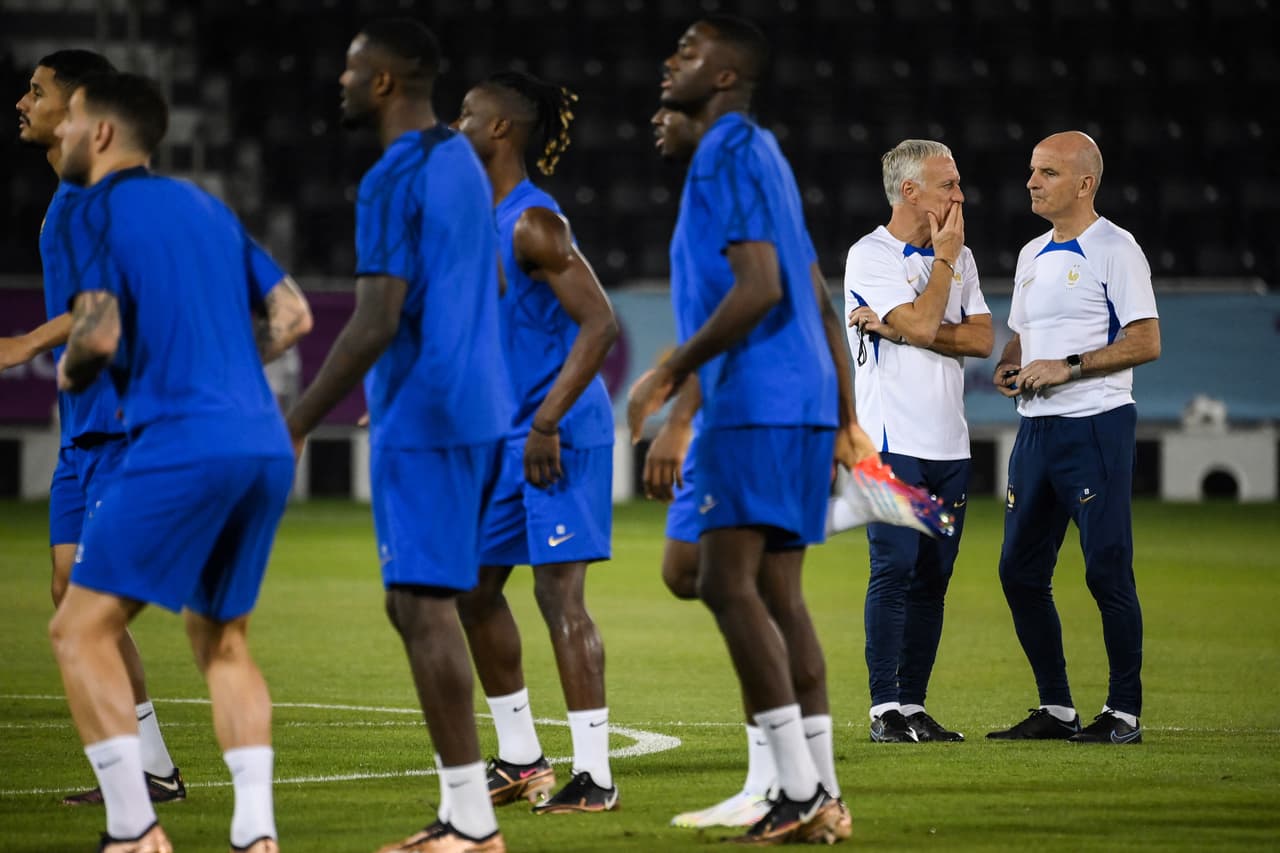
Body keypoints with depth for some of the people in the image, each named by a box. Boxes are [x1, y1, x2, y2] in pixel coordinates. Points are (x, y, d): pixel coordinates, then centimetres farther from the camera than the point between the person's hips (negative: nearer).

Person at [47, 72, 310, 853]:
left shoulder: (93, 211, -1)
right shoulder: (205, 207, 21)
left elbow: (100, 333, -12)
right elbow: (293, 315, 20)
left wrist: (69, 373, 9)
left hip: (181, 445, -8)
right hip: (264, 445, 8)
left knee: (82, 629, -2)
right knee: (221, 638, 18)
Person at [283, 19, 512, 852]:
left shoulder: (393, 181, -15)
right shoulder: (463, 162, 14)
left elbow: (375, 324, -20)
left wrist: (295, 427, -16)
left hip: (421, 420, -10)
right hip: (478, 409, 10)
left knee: (425, 606, -7)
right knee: (419, 603, 14)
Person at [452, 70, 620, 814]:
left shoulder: (533, 224, -16)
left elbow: (600, 323, -22)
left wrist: (546, 422, -23)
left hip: (561, 434, -10)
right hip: (507, 435, 10)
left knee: (559, 591, -9)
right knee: (475, 587, 13)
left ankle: (595, 774, -4)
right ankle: (521, 757, 23)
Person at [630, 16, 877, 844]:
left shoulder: (731, 154, -10)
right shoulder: (761, 157, 20)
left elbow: (759, 288, -20)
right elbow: (820, 301, 22)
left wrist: (671, 373, -14)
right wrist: (846, 417, 23)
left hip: (756, 403, -10)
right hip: (803, 402, 10)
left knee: (729, 583, -10)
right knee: (777, 593, 8)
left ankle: (801, 790, -15)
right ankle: (821, 795, 6)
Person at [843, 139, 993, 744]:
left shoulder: (959, 257, 14)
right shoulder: (870, 257, -5)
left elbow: (982, 338, 2)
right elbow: (924, 323, -17)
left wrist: (898, 328, -10)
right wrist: (944, 257, -4)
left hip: (949, 444, 6)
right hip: (893, 440, -6)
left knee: (933, 578, 4)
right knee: (894, 569, -10)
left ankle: (914, 705, 8)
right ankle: (885, 710, -8)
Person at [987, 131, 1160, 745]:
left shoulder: (1114, 249, -7)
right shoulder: (1032, 256, 17)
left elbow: (1146, 342, -13)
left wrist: (1068, 367, -18)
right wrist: (1008, 368, 5)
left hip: (1096, 425, -8)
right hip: (1037, 428, 8)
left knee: (1107, 569, -8)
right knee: (1020, 571, 6)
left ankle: (1124, 712, -2)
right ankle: (1055, 709, 14)